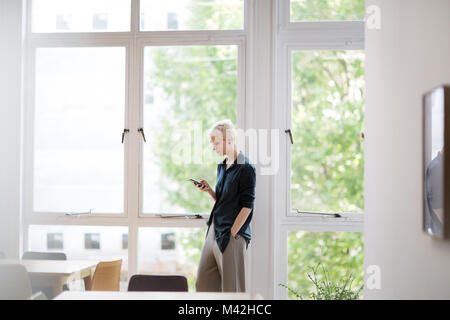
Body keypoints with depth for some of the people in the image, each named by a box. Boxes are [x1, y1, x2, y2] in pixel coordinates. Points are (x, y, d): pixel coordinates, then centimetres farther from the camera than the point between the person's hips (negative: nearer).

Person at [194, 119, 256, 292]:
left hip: (233, 235, -8)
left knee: (232, 289, -1)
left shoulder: (245, 168, -11)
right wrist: (209, 190, 4)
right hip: (214, 232, 9)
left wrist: (232, 233, -15)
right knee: (203, 284, 9)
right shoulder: (222, 166, 15)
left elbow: (247, 206, -14)